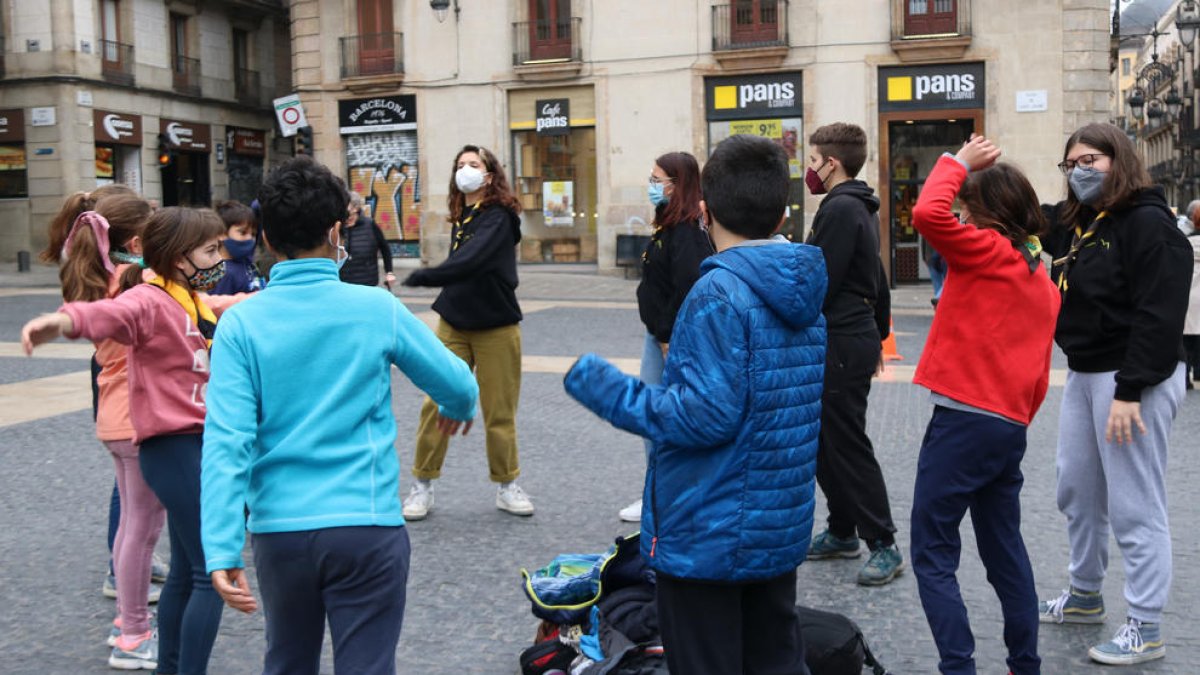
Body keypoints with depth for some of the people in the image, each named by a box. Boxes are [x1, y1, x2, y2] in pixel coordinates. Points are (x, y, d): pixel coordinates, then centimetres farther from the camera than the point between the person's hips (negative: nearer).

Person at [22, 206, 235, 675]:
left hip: (196, 443, 10)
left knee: (187, 570, 20)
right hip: (171, 445, -10)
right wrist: (63, 321, -59)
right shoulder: (150, 300, -17)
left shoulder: (195, 303, 10)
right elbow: (109, 314, -39)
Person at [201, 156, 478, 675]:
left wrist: (221, 550, -13)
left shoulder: (241, 323, -4)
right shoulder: (376, 309, -5)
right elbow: (458, 386, 6)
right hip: (366, 527, -2)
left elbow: (226, 441, -12)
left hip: (279, 530, 2)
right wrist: (458, 409, 29)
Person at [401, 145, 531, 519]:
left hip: (496, 329, -5)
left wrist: (423, 276, -23)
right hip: (453, 325, 5)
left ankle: (506, 486, 18)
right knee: (436, 404, -1)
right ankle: (423, 485, 9)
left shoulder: (498, 218, -12)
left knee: (499, 411, 3)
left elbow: (468, 263, -26)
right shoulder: (461, 218, 10)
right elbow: (458, 267, 11)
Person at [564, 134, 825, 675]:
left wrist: (601, 385, -16)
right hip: (781, 528, 8)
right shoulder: (803, 294, 6)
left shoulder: (718, 294, -21)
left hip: (709, 536, -8)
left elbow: (707, 416, -25)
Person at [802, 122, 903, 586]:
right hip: (854, 335, 10)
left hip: (841, 340, -10)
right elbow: (876, 281, 22)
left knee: (846, 444, -5)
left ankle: (883, 545, 2)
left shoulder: (841, 209, -16)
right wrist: (880, 333, 26)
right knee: (825, 442, 15)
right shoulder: (860, 208, 17)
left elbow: (821, 282, -21)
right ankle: (842, 531, 24)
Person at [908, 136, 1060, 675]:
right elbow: (1040, 376, 16)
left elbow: (928, 213, -23)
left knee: (933, 557, -1)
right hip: (1011, 426, 9)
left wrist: (958, 163, -8)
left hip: (964, 419, -8)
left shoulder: (987, 252, -8)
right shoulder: (1044, 281, 15)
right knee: (1005, 550, 19)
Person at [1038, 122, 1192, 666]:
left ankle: (1145, 629, 8)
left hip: (1133, 378, -9)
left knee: (1134, 505, -3)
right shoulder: (1075, 222, 12)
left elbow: (1159, 315, -20)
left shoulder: (1148, 222, -14)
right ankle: (1085, 596, 36)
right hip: (1083, 374, 9)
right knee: (1077, 491, 18)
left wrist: (1129, 392, -23)